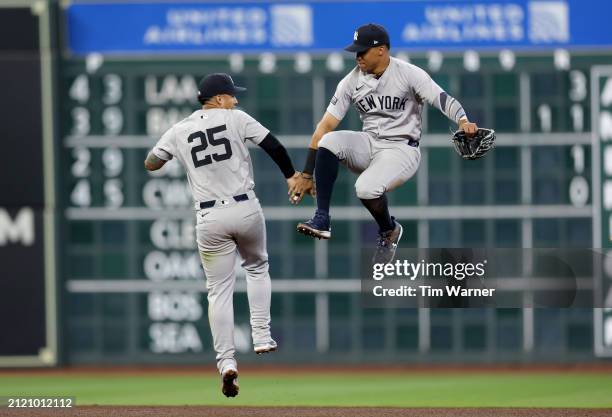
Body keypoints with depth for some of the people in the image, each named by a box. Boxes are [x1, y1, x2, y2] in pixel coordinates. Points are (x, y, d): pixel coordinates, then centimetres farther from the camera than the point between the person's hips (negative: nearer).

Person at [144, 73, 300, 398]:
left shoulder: (179, 132, 5)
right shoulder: (236, 119, -2)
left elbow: (150, 165, 15)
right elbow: (273, 146, -3)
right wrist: (291, 175, 11)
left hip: (210, 218, 1)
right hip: (245, 209, -1)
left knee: (219, 290, 5)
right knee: (257, 267, 27)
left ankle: (226, 361, -10)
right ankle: (261, 337, 16)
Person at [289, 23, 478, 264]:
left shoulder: (409, 74, -10)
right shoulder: (351, 81, 1)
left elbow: (443, 99, -21)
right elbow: (325, 126, -1)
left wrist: (462, 121, -45)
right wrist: (307, 174, -6)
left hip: (401, 149, -4)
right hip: (368, 144, 4)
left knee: (366, 188, -31)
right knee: (329, 142, -25)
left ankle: (389, 231, 4)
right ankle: (321, 219, -20)